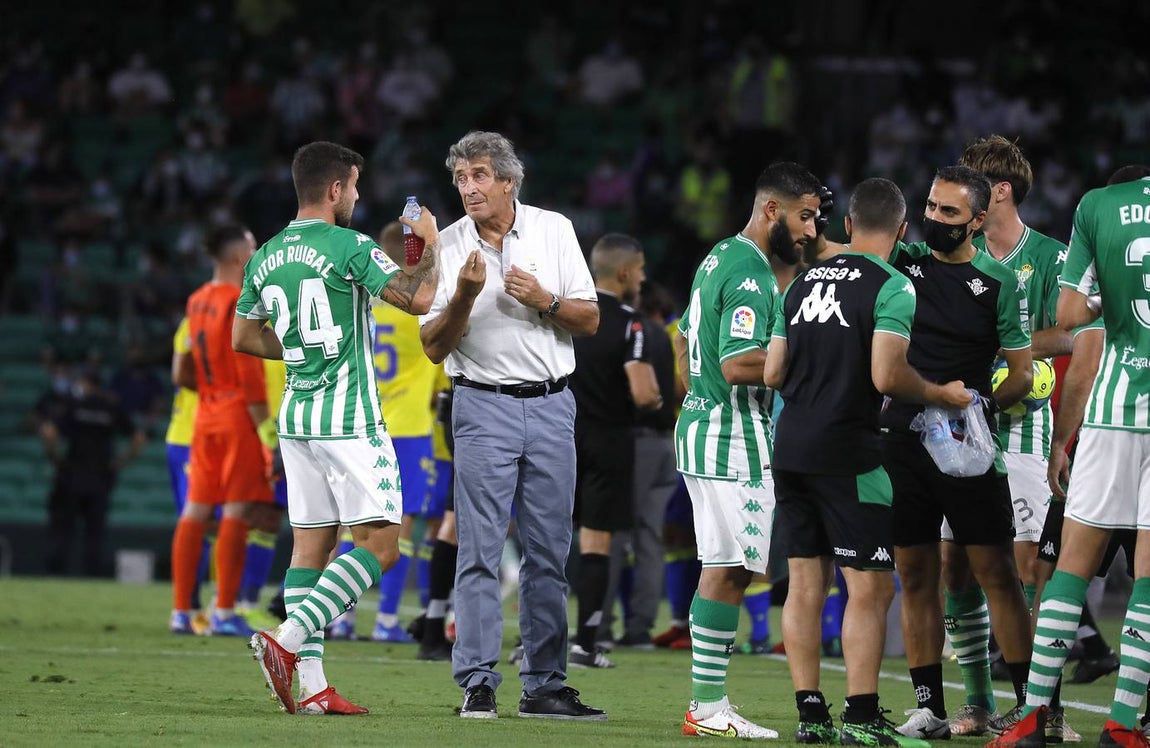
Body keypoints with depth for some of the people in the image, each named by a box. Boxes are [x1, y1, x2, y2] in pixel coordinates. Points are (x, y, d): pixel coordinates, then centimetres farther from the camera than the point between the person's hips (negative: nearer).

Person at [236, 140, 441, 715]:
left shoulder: (265, 257, 10)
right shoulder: (348, 247, -12)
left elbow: (243, 338, 19)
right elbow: (419, 298, -15)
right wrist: (430, 245, 2)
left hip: (296, 419, 8)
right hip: (349, 420, -8)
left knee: (310, 544, 7)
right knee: (380, 543, -4)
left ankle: (312, 684, 1)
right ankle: (287, 641, -18)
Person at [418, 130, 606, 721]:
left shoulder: (554, 230, 5)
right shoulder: (449, 246, 1)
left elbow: (589, 321, 7)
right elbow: (433, 346, -1)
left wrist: (544, 300, -11)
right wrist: (465, 295, -17)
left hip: (551, 406, 2)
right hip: (484, 407, -2)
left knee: (549, 553, 3)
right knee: (480, 549, -8)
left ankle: (544, 686, 7)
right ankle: (478, 684, -6)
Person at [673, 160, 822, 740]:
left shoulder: (719, 258, 16)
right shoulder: (750, 277, -16)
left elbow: (685, 344, 25)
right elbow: (739, 365, -25)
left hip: (699, 425, 10)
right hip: (734, 437, -10)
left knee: (720, 569, 13)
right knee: (728, 571, -8)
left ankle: (705, 703, 15)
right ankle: (709, 708, -8)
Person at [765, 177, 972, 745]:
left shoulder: (803, 282, 12)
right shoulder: (892, 287, -8)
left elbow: (773, 374, 13)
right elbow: (887, 376, -17)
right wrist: (943, 395, -1)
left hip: (790, 447, 7)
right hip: (847, 453, -7)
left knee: (806, 585, 8)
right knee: (870, 588, -2)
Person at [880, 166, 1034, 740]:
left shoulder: (999, 282, -1)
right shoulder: (900, 263, 6)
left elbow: (1022, 373, 0)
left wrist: (983, 402, -18)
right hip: (902, 440, 3)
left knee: (996, 573, -5)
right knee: (916, 577, 5)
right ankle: (929, 708, 11)